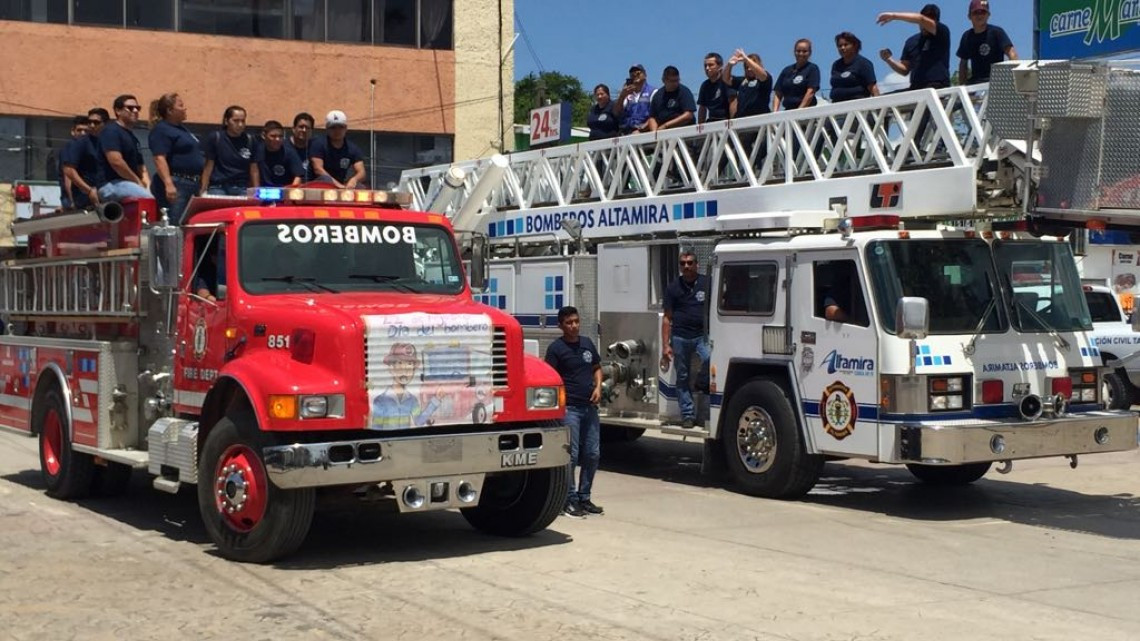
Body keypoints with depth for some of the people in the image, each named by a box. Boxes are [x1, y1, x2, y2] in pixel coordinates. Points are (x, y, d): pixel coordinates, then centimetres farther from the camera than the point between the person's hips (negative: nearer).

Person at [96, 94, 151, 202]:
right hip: (112, 185, -9)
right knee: (151, 200, -30)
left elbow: (141, 168, 22)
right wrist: (138, 182, -10)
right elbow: (116, 161, -17)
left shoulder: (132, 138, 24)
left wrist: (147, 186, 1)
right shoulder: (111, 131, -4)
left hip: (129, 184, 9)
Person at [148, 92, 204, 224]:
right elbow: (159, 159, -19)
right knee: (174, 225, -14)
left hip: (191, 184, 10)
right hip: (175, 185, -10)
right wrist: (168, 184, -29)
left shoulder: (182, 129, 20)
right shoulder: (161, 130, -8)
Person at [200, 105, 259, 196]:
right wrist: (203, 191, -7)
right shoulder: (214, 138, 0)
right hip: (218, 187, -2)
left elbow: (253, 170, 10)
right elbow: (208, 167, 0)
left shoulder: (250, 140, 7)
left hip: (242, 189, 2)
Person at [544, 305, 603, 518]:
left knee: (592, 454, 9)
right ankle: (570, 501, 3)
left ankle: (584, 498, 20)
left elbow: (597, 368, 23)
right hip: (569, 407, -6)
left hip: (589, 407, 6)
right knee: (571, 455, -5)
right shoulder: (556, 348, -6)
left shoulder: (587, 343, 12)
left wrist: (598, 387, 3)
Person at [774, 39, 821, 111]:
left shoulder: (812, 69, 3)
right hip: (788, 111, 4)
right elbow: (778, 94, 14)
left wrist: (799, 110, -16)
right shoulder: (787, 70, 16)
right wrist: (775, 112, -2)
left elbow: (810, 92, -7)